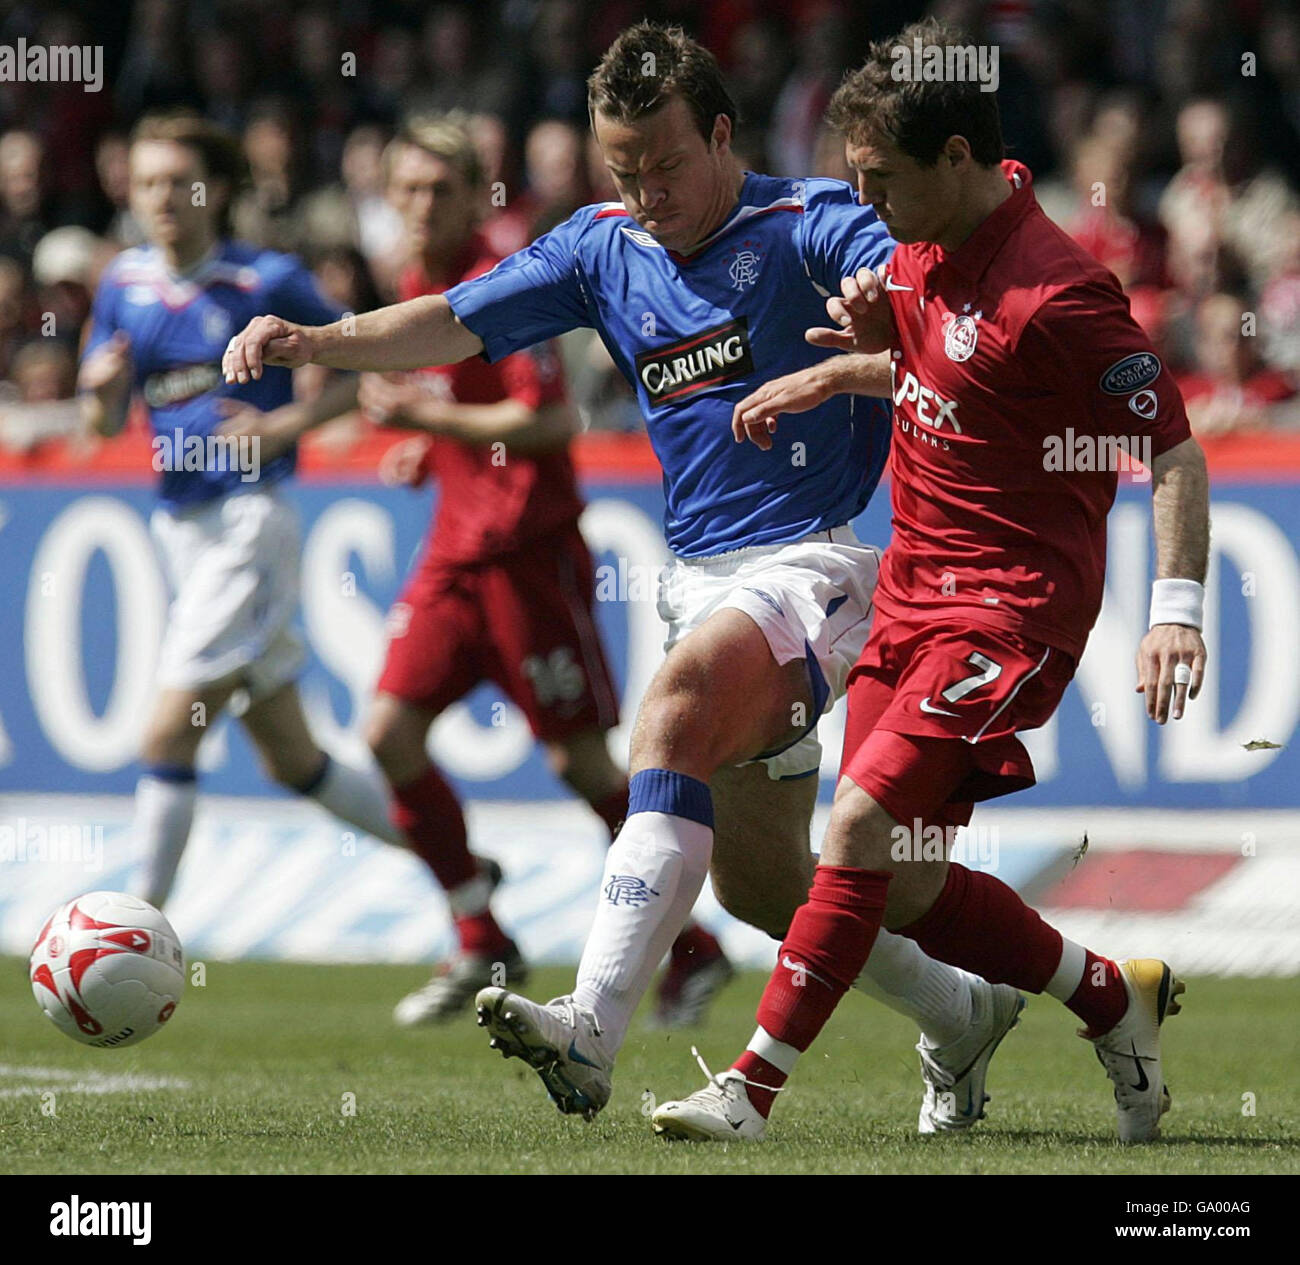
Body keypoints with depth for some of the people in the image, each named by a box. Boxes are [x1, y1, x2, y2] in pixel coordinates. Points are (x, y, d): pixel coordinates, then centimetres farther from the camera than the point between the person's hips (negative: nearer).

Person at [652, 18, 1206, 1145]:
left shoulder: (1056, 292, -20)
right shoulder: (927, 245, 5)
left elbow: (1173, 451, -17)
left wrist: (1177, 608, -28)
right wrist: (876, 336, 0)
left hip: (1010, 612, -9)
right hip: (916, 588, 9)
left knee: (864, 831, -18)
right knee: (895, 885, 5)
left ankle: (753, 1091, -13)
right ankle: (1115, 999, 24)